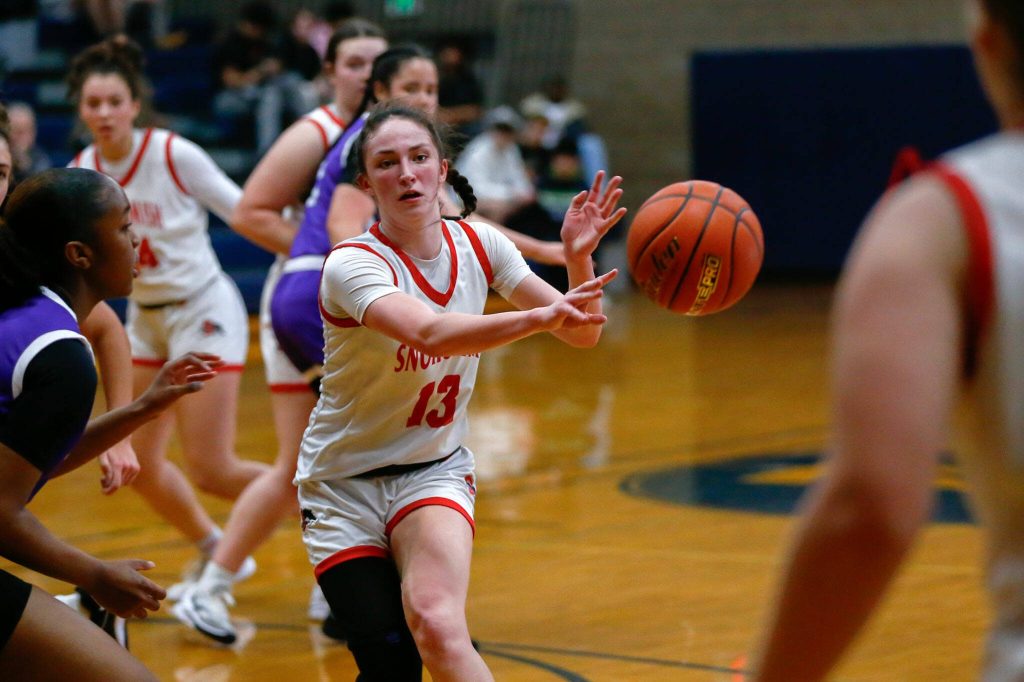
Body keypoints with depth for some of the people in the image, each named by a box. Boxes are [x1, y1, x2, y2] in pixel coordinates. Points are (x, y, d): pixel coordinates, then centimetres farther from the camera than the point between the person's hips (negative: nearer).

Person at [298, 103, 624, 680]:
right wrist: (542, 315, -55)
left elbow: (582, 334, -5)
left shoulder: (478, 244, -5)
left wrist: (579, 258, -25)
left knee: (434, 622, -28)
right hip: (344, 485, -2)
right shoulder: (353, 264, -21)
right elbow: (429, 332, -41)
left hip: (435, 472, 2)